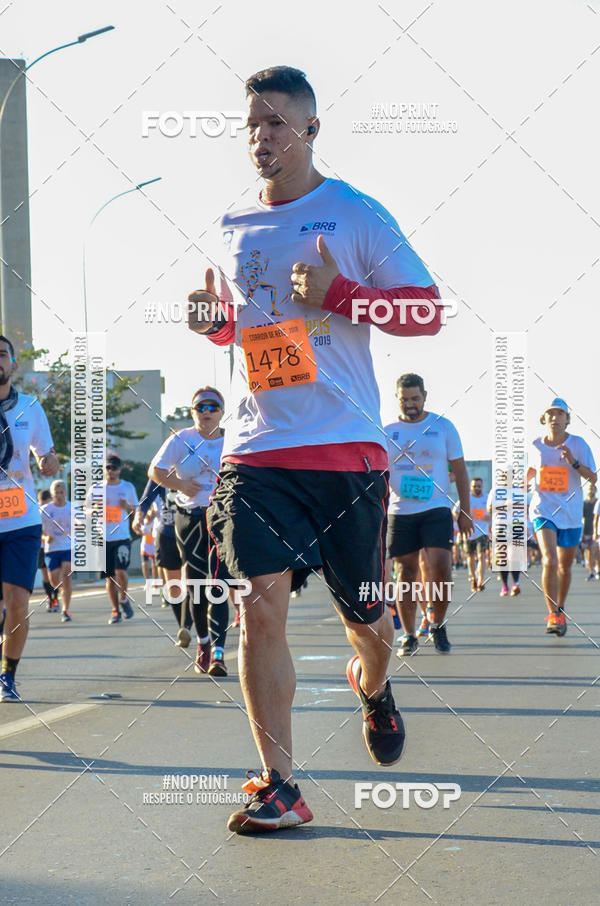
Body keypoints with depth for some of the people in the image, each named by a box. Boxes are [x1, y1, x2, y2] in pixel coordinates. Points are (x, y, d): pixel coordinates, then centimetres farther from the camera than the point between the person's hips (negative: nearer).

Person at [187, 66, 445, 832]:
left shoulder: (356, 216, -1)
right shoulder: (232, 229, 12)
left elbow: (427, 311, -2)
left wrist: (339, 293, -16)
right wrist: (212, 318, 4)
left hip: (347, 450, -2)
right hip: (254, 450, 2)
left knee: (364, 614, 9)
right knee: (261, 604, -12)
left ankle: (372, 689, 46)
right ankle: (278, 788, -6)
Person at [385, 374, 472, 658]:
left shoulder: (443, 427, 5)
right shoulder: (387, 432, 7)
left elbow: (459, 470, 8)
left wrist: (465, 512, 3)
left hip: (436, 509, -1)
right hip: (400, 512, 2)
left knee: (440, 568, -15)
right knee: (406, 573, 2)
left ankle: (437, 625, 5)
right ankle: (409, 636, 11)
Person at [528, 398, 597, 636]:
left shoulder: (578, 444, -3)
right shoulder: (537, 445, 2)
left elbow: (593, 478, -6)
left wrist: (573, 462, -20)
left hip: (571, 512, 1)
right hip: (544, 510, -1)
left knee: (565, 566, 13)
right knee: (549, 561, -20)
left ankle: (560, 611, 33)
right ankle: (553, 615, -19)